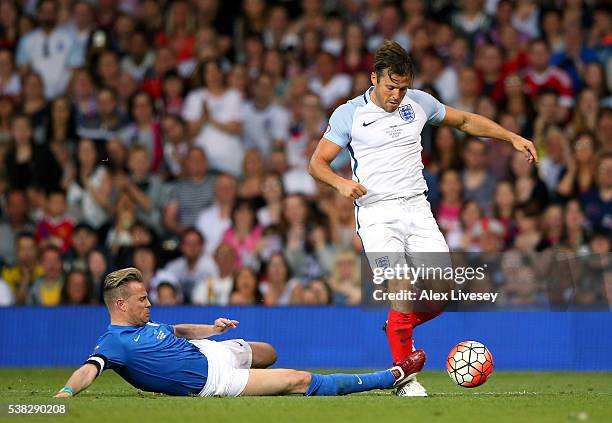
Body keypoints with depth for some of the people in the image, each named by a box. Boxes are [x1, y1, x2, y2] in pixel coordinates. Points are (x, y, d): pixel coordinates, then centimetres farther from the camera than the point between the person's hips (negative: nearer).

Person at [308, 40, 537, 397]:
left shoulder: (419, 103, 8)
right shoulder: (349, 114, -2)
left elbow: (465, 121, 22)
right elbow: (317, 162, 1)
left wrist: (513, 137, 14)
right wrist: (341, 182, -20)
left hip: (417, 209, 4)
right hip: (377, 214, -4)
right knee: (403, 292, -19)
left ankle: (399, 327, 23)